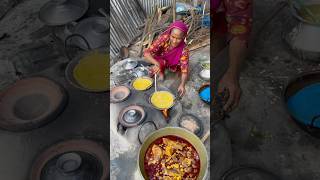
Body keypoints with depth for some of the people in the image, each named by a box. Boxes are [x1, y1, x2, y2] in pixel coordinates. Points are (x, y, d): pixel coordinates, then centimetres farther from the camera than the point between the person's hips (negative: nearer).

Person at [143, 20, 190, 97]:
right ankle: (161, 72, -2)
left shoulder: (184, 49, -31)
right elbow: (146, 53, -36)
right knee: (160, 62, -33)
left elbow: (184, 70, -32)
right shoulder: (164, 39, -32)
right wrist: (157, 64, -54)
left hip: (173, 65, 2)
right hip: (160, 61, -2)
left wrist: (182, 84, -50)